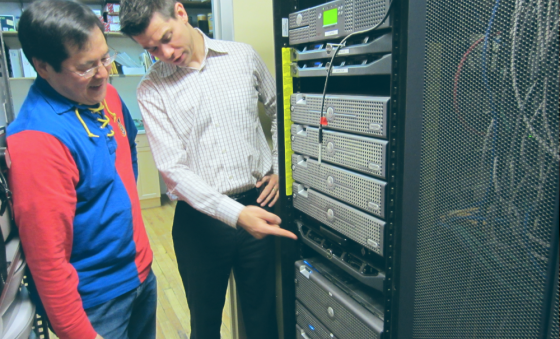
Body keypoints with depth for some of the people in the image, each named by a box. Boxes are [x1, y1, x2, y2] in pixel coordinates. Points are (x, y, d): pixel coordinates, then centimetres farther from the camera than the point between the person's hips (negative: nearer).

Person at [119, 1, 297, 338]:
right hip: (200, 219, -1)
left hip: (258, 205, 1)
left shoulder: (243, 56, 2)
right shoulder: (152, 90, -5)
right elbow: (173, 169, -13)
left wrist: (280, 167, 6)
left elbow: (279, 108, 16)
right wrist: (235, 214, -25)